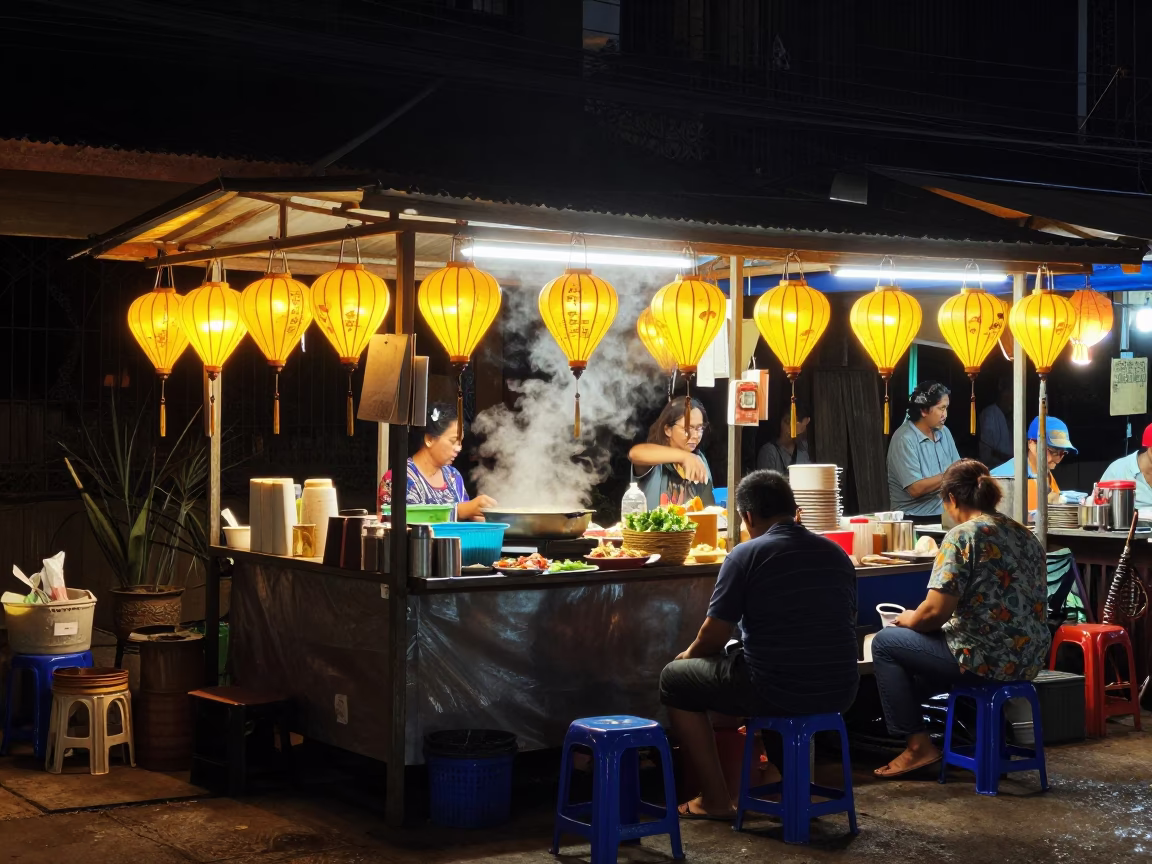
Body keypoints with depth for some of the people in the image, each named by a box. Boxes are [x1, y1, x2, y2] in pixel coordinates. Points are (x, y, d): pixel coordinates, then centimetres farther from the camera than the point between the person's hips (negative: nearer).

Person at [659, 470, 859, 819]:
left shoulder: (746, 555, -9)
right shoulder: (837, 554, 8)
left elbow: (713, 637, -6)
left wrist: (689, 655, 17)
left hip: (776, 694, -6)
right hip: (839, 694, 6)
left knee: (675, 677, 17)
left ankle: (715, 799, 15)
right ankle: (778, 772, 38)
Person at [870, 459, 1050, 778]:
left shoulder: (962, 536, -13)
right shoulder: (1026, 536, 11)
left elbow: (935, 612, -18)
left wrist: (909, 619, 5)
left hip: (986, 660, -9)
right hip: (1028, 661, 9)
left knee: (885, 643, 11)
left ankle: (919, 745, 8)